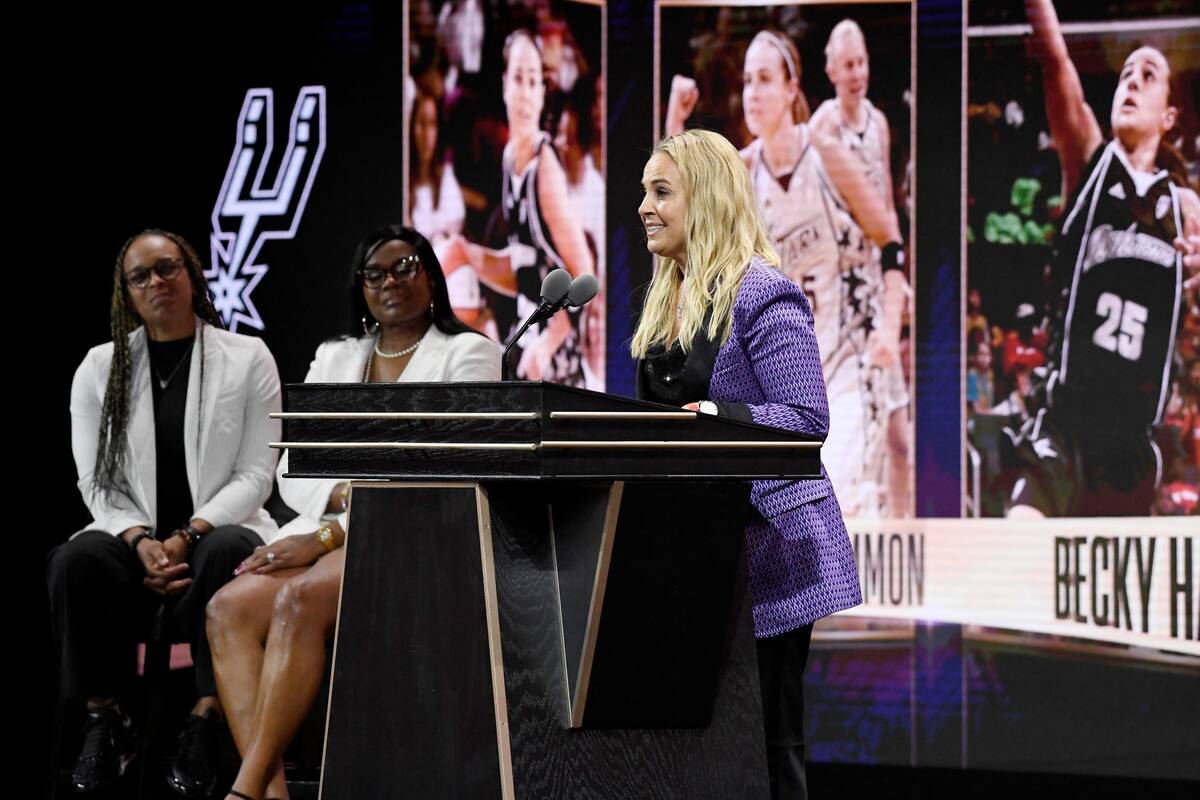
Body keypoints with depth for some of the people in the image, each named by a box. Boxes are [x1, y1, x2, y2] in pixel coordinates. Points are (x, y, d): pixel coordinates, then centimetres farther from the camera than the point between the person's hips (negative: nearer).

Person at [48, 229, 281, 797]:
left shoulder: (248, 360, 5)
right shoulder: (100, 368, 11)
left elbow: (255, 475, -2)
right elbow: (96, 482, 5)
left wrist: (187, 537, -17)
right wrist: (140, 541, -15)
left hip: (218, 527, -2)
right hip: (132, 533, 2)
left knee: (226, 555, -39)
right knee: (77, 561, -33)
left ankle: (205, 724, -32)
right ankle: (104, 720, -19)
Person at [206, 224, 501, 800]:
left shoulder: (468, 352, 3)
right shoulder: (334, 358, 21)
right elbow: (292, 470, 14)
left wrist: (328, 536, -15)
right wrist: (346, 495, -11)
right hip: (329, 531, 5)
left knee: (301, 599, -34)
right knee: (231, 607, -25)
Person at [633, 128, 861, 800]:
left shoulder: (763, 296, -11)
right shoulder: (668, 302, 17)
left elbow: (806, 418, -17)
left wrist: (716, 417, -28)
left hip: (762, 548, -9)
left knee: (768, 739, -5)